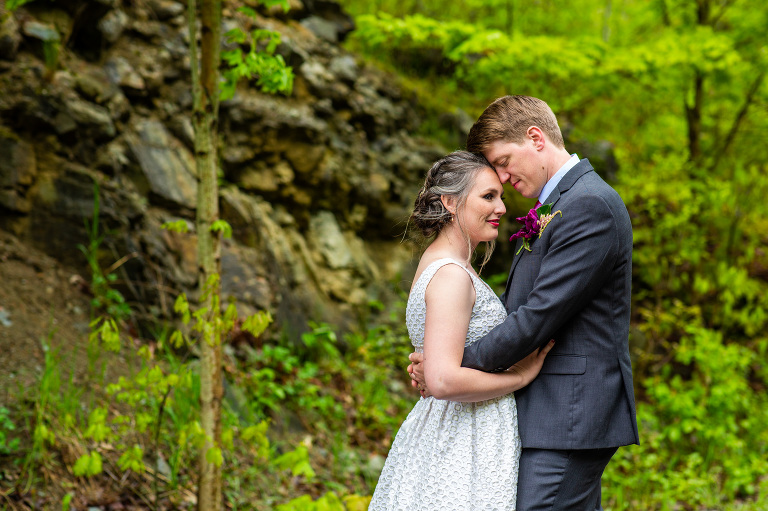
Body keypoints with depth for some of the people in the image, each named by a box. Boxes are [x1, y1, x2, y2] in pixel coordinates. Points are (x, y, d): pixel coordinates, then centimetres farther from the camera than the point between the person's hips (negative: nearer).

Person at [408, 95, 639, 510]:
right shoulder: (556, 205, 18)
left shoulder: (589, 205, -14)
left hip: (569, 416, -10)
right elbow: (514, 305, 18)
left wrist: (457, 363, -11)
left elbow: (539, 317, -19)